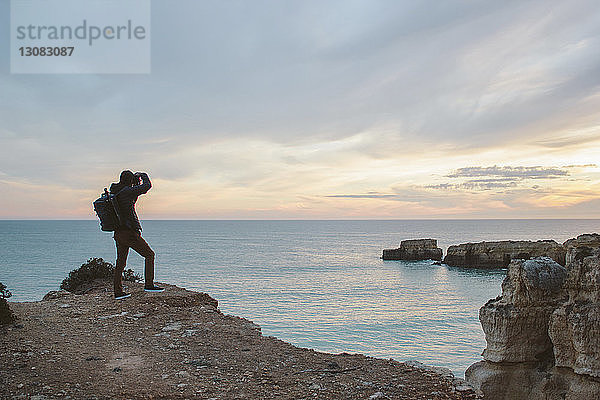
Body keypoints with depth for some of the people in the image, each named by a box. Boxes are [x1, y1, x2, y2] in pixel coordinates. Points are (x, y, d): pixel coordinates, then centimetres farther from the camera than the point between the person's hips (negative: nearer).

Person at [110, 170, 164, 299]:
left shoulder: (114, 192, 11)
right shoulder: (126, 191, -15)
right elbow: (147, 186, -12)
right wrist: (143, 175, 8)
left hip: (118, 232, 9)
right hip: (129, 233, -9)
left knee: (121, 262, 13)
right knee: (149, 254, 2)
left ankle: (118, 291, 16)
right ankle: (149, 285, 1)